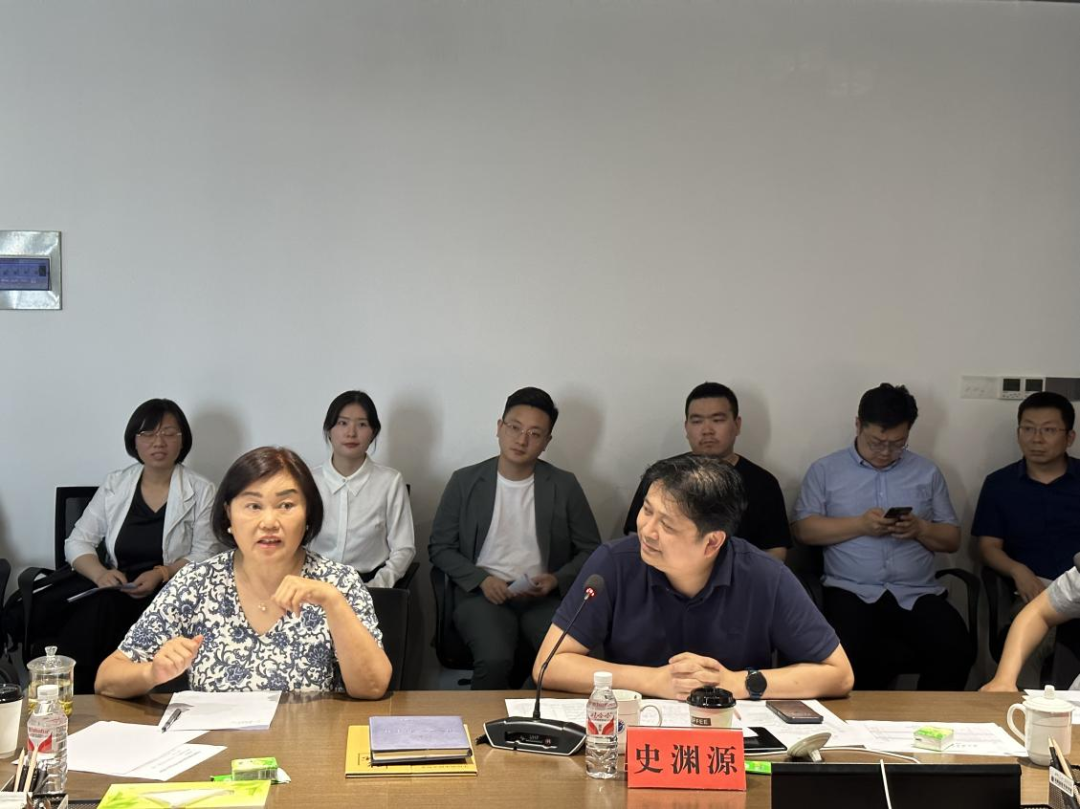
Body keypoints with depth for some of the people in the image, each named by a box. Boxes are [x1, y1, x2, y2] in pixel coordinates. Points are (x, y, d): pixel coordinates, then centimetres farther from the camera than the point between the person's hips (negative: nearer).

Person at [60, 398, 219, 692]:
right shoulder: (114, 485, 11)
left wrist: (161, 574, -20)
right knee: (96, 609, -33)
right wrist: (100, 573, -13)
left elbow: (205, 555, -2)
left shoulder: (201, 491, 3)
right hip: (116, 589, 3)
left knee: (104, 611, -33)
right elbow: (78, 542, 9)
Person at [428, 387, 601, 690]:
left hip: (543, 597, 1)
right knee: (494, 659, -32)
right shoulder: (465, 482, 6)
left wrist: (556, 580, -7)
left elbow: (590, 551, 12)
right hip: (482, 593, -1)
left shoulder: (564, 486, 8)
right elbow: (440, 548, 9)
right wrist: (482, 579, -7)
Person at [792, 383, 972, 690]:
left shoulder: (927, 473, 17)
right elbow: (803, 529, 3)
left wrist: (920, 529, -4)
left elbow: (952, 539, 17)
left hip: (918, 593, 2)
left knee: (955, 652, -26)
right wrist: (859, 524, -10)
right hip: (852, 591, -2)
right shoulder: (825, 470, 11)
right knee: (849, 657, -33)